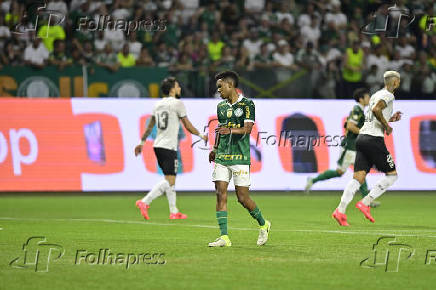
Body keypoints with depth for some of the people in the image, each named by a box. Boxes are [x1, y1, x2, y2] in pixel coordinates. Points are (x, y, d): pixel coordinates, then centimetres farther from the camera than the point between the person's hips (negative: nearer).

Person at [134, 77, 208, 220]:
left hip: (158, 145, 8)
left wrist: (142, 142, 26)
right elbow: (187, 125, -3)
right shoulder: (177, 103, -6)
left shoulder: (157, 105, 14)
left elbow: (150, 126, 18)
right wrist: (201, 136, 10)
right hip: (169, 147, -8)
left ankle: (174, 212, 17)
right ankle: (145, 202, -24)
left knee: (171, 179, 15)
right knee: (169, 180, -11)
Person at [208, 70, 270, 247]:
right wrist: (215, 148, 22)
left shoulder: (247, 104, -4)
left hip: (240, 158, -6)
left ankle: (263, 225, 21)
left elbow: (247, 128, -14)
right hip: (221, 158, 6)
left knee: (242, 198, -4)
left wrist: (230, 130, -30)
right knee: (220, 194, -6)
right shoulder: (221, 106, 15)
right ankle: (224, 237, -5)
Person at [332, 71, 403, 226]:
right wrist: (387, 126, -10)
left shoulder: (375, 95, 23)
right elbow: (376, 109, -21)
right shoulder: (388, 95, -3)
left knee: (358, 177, -1)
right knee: (392, 175, 3)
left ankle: (340, 210, -16)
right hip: (374, 139, -8)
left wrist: (390, 119, 26)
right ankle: (365, 203, -7)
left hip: (361, 138, 8)